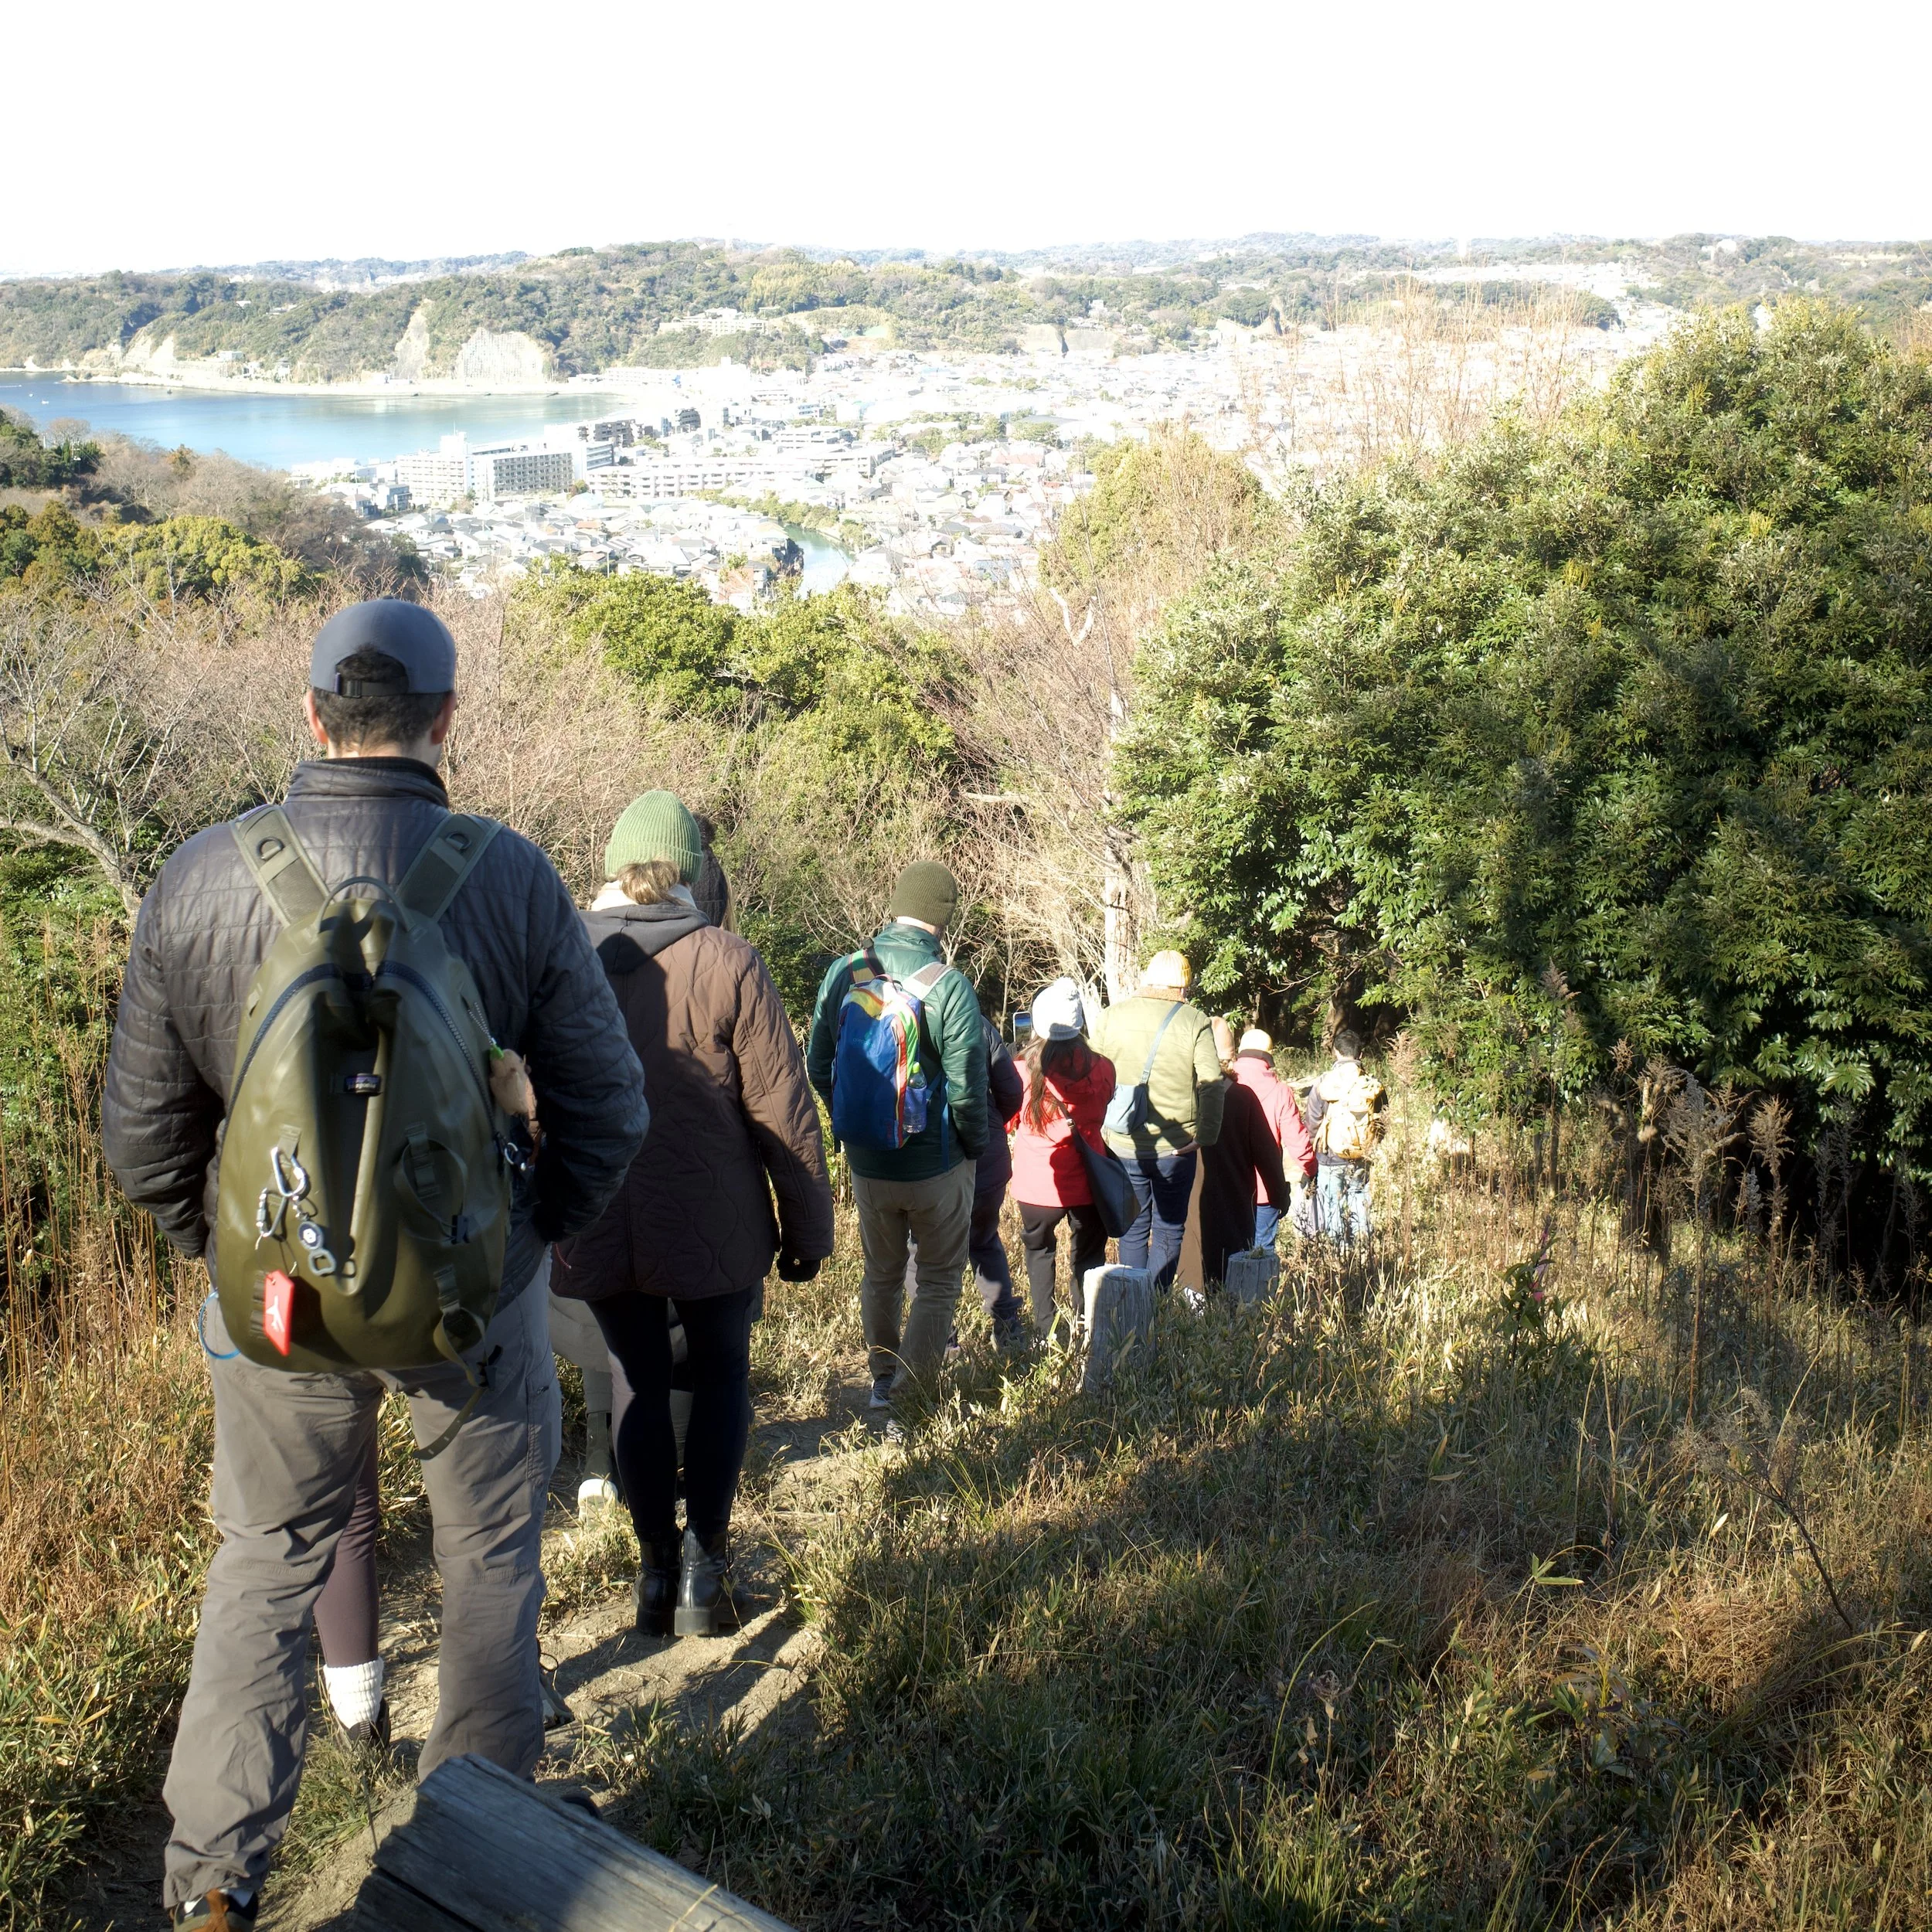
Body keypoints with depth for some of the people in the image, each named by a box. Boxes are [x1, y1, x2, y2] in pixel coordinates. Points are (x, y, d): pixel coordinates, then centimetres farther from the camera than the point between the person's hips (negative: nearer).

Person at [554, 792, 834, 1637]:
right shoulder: (728, 964, -14)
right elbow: (783, 1112, -12)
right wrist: (808, 1228, -1)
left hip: (597, 1231, 2)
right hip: (714, 1228, -2)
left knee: (640, 1386, 17)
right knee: (720, 1379, 17)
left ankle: (658, 1569, 23)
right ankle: (705, 1567, 13)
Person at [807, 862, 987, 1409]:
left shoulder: (841, 974, -6)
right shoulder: (948, 985, -20)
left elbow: (818, 1068, 3)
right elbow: (967, 1088, -18)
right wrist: (976, 1147, 0)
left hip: (866, 1164, 4)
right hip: (936, 1167, -4)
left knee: (880, 1276, 24)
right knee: (938, 1283, 12)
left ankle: (882, 1381, 35)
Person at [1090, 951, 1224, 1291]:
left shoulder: (1113, 1016, 2)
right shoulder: (1195, 1022, -6)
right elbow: (1212, 1084, -13)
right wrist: (1205, 1136, -7)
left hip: (1123, 1146, 2)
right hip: (1176, 1148, -2)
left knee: (1133, 1230, 14)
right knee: (1168, 1231, 8)